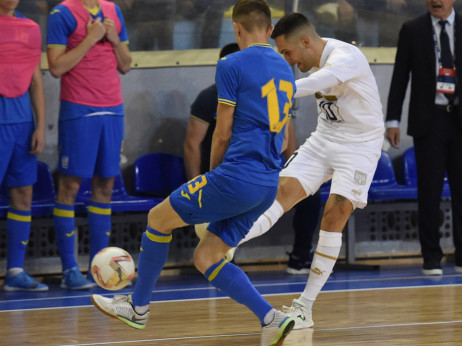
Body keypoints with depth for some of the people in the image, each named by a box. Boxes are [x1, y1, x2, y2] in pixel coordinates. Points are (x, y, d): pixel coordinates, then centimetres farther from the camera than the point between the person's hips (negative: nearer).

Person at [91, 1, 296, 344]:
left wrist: (213, 176, 12)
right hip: (268, 186, 8)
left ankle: (139, 306, 23)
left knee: (159, 217, 11)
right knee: (205, 258, 13)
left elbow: (223, 133, -5)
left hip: (236, 175, -8)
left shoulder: (232, 65, -7)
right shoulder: (285, 70, 17)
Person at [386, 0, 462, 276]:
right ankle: (431, 258, 5)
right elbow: (400, 77, 5)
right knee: (430, 190, -1)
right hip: (429, 119, -1)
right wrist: (393, 120, -1)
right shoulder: (412, 31, 4)